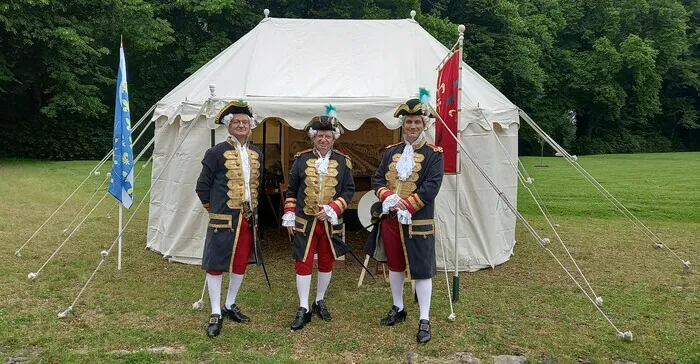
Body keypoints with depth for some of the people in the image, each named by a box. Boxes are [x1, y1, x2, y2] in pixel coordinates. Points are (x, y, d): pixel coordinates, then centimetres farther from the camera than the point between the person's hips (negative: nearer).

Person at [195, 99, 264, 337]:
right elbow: (202, 187, -4)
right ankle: (216, 314, 10)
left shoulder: (257, 154, 9)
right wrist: (214, 210, 4)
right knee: (216, 265, 1)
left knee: (241, 263, 13)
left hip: (248, 218, 6)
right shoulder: (217, 152, -8)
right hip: (224, 219, -6)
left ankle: (230, 306, 29)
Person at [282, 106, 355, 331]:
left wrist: (332, 209, -13)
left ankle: (320, 302, 30)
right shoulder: (301, 159, 1)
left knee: (327, 262, 12)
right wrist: (289, 215, 0)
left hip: (331, 223, 1)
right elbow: (291, 190, 6)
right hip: (304, 222, -1)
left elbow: (348, 190, 1)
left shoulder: (343, 161, 2)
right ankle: (304, 309, 8)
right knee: (303, 263, -1)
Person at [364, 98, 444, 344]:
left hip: (418, 221, -5)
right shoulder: (391, 151, 10)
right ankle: (398, 309, 33)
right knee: (394, 264, 16)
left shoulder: (433, 154, -5)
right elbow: (377, 179, 6)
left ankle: (424, 321, 5)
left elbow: (431, 187, -14)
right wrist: (388, 197, -15)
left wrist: (406, 207, -19)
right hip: (390, 219, 5)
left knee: (422, 269, -2)